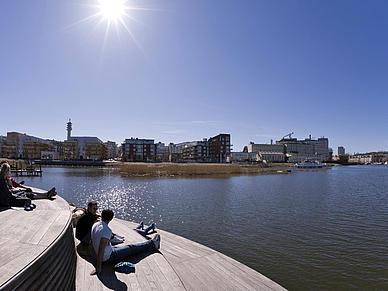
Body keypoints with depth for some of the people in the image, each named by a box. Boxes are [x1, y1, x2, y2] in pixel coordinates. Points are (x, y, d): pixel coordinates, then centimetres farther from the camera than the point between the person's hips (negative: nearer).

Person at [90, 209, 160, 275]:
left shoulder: (95, 225, -3)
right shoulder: (107, 230, -31)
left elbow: (92, 241, 12)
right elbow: (101, 249, -34)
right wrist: (98, 268, -29)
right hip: (110, 257, -9)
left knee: (127, 247, 19)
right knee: (131, 248, 7)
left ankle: (152, 243, 35)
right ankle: (153, 244, 27)